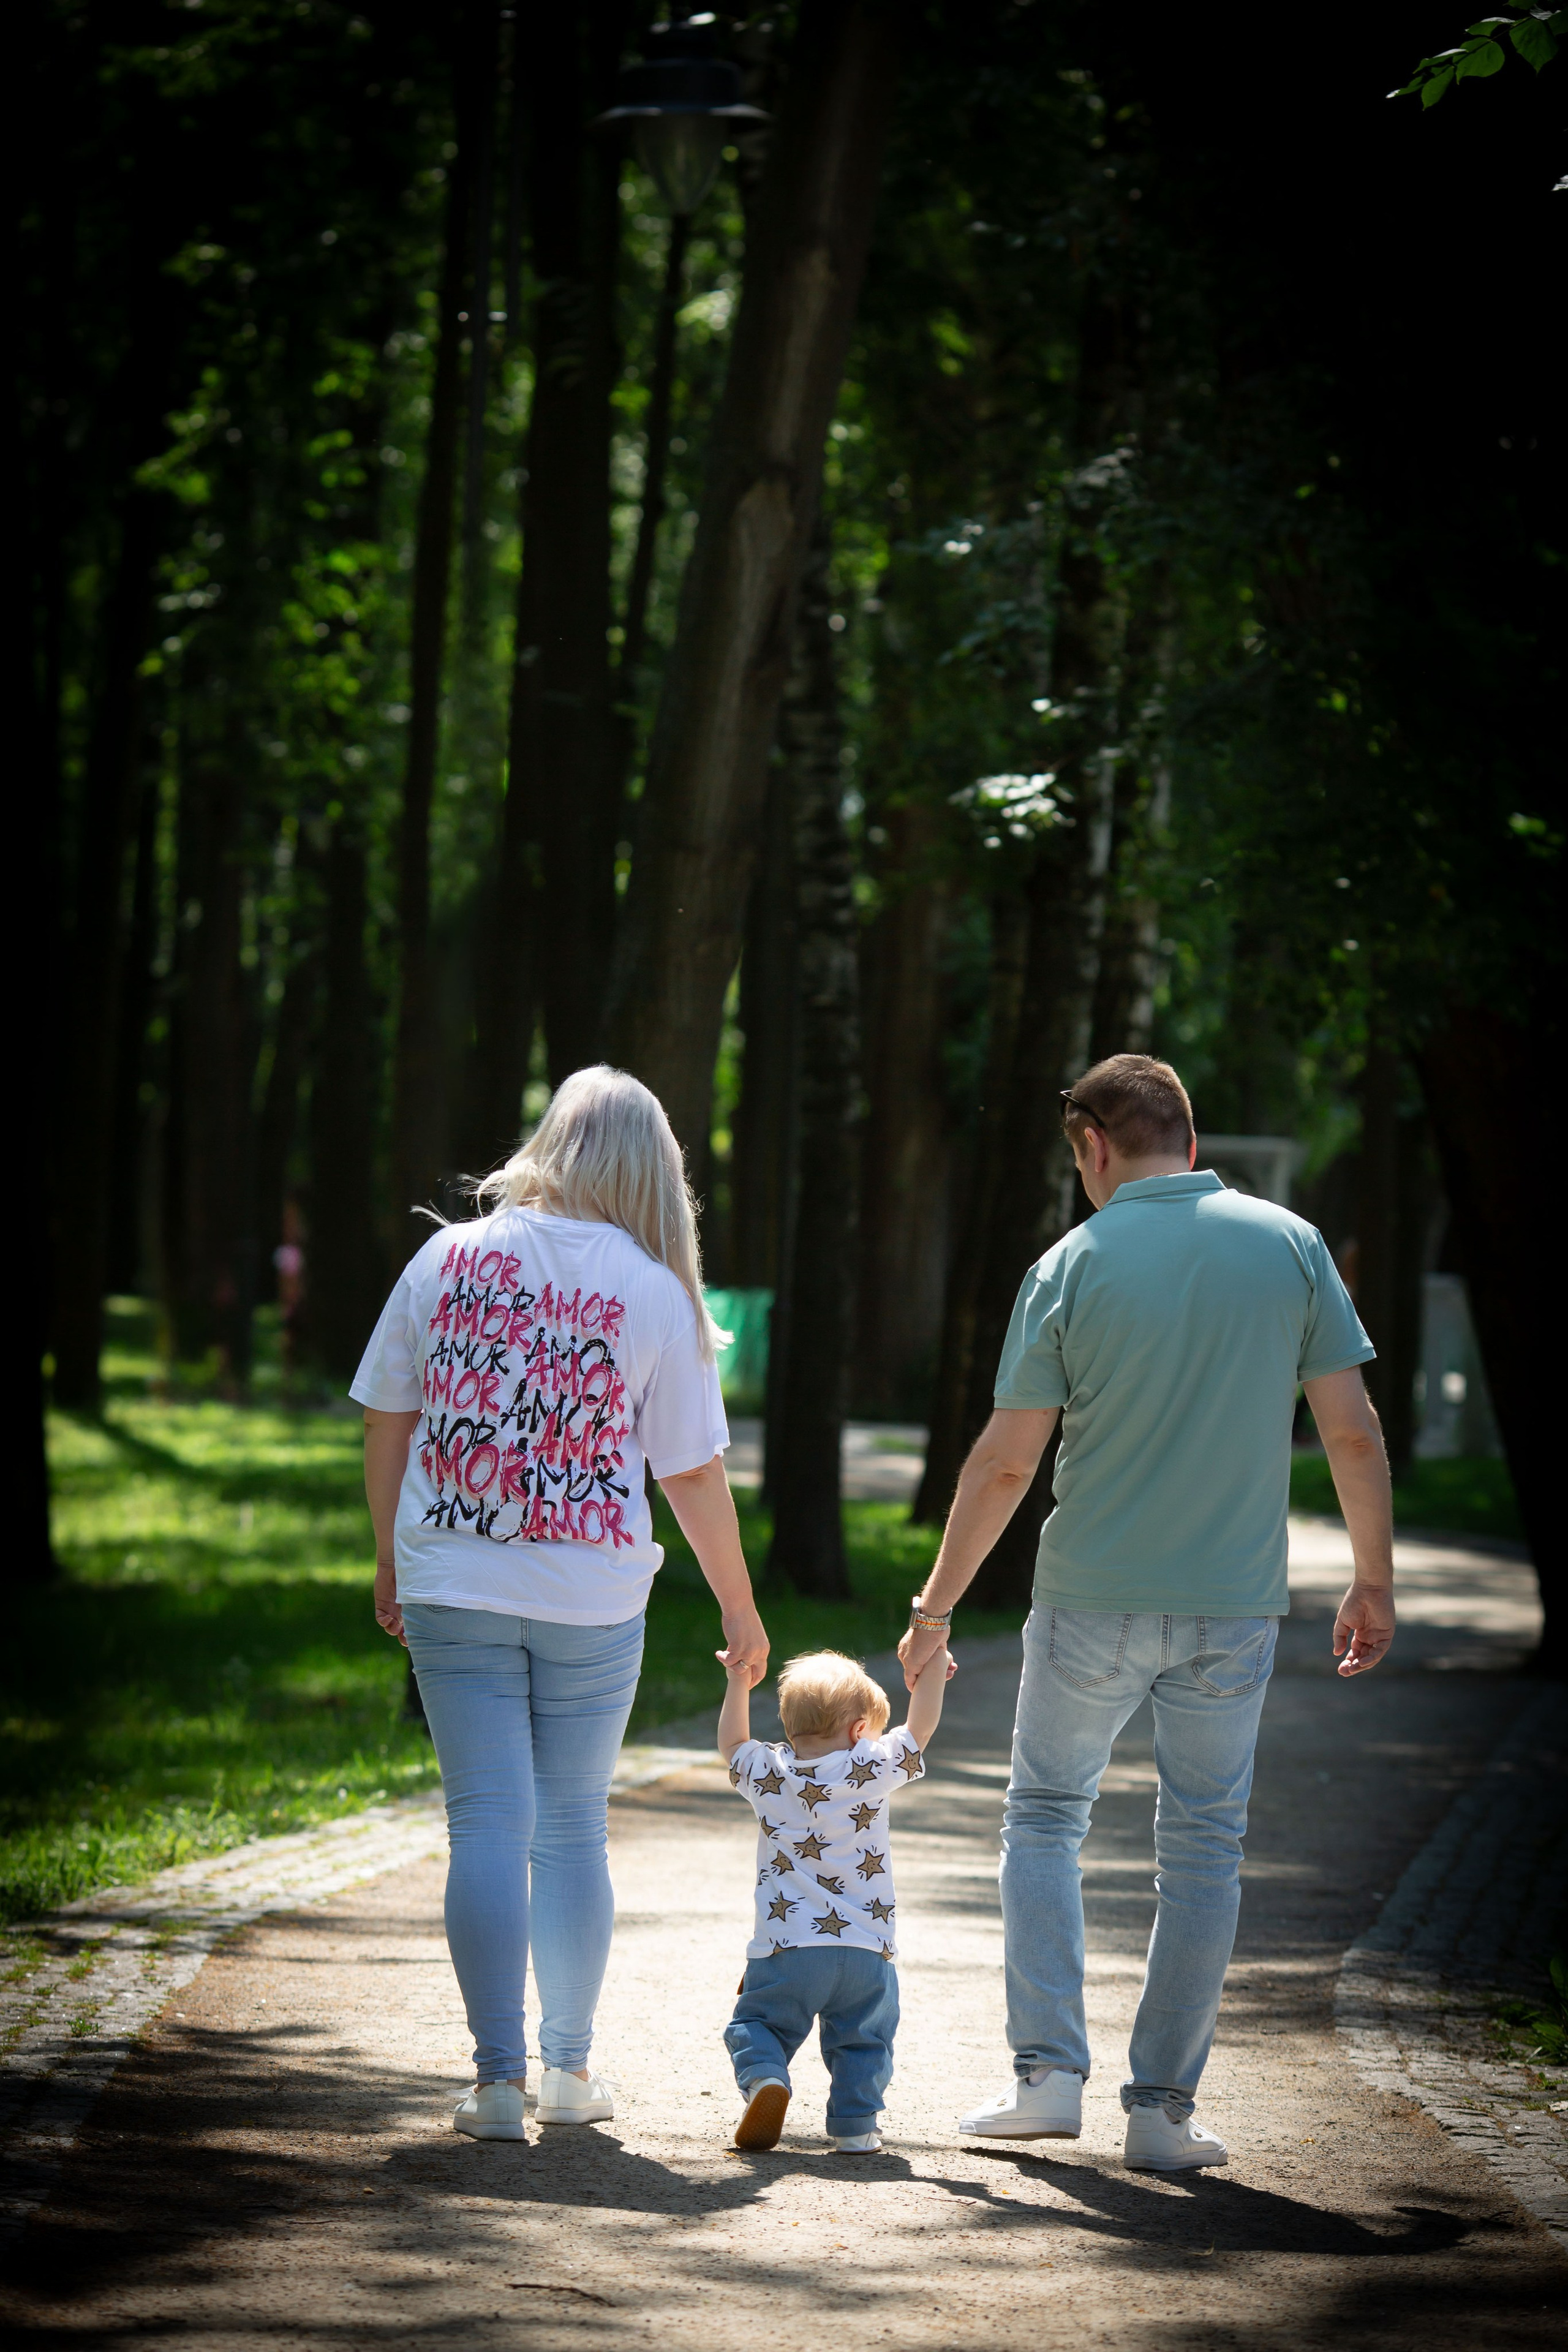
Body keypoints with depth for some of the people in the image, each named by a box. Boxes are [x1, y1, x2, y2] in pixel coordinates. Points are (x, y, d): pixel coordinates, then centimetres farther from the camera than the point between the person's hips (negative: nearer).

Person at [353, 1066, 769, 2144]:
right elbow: (696, 1477, -2)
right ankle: (569, 2068, 22)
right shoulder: (656, 1292, -4)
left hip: (454, 1591, 0)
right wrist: (741, 1611, 10)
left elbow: (386, 1420, 6)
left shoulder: (448, 1258, 0)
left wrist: (392, 1563, 18)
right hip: (592, 1599, 0)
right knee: (574, 1824, 13)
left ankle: (499, 2079, -3)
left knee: (488, 1825, 1)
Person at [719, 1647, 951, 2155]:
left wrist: (738, 1685, 34)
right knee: (862, 2039, 15)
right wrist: (932, 1669, 20)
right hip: (865, 1952, 0)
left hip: (783, 1948, 1)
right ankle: (855, 2123, 5)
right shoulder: (873, 1769, -3)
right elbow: (920, 1729, 10)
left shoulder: (768, 1772, 4)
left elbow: (732, 1746, 25)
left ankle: (765, 2078, -14)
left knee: (757, 2024, 12)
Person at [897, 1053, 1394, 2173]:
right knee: (1205, 1848, 10)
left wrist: (937, 1606, 2)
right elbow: (1354, 1431, -3)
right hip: (1235, 1606, 1)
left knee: (1046, 1817, 16)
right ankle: (1164, 2105, 9)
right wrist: (1375, 1581, 8)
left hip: (1095, 1601, -1)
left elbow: (1005, 1462, -6)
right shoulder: (1289, 1244, -2)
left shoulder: (1073, 1267, -7)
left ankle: (1048, 2075, 6)